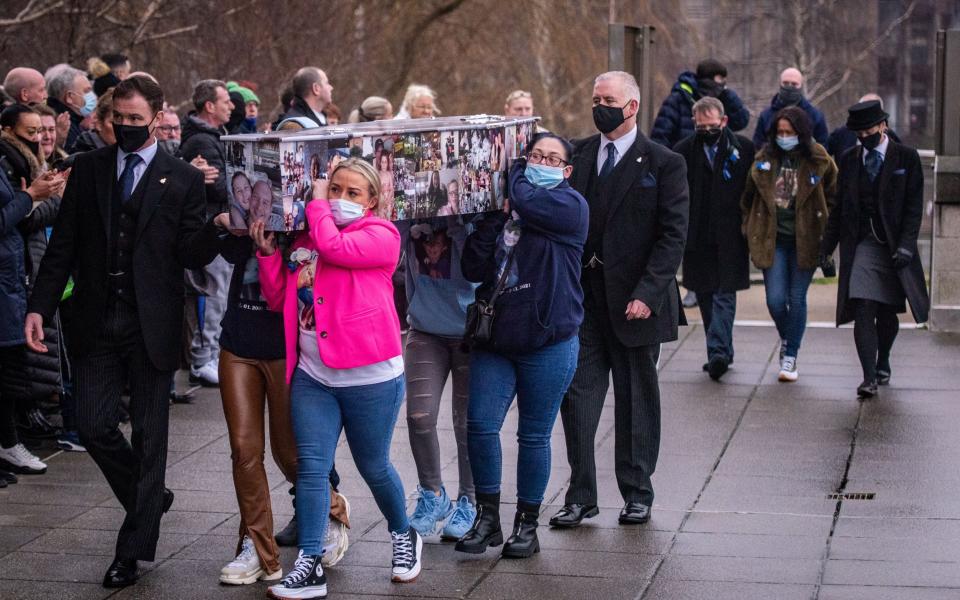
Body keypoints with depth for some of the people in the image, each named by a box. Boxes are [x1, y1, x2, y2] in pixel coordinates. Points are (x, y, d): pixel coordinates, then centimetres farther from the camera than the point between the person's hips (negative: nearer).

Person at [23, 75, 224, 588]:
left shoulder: (183, 180, -1)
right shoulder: (88, 169, 7)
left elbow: (192, 256, -5)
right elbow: (63, 245, 7)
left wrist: (217, 224, -24)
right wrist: (40, 306, -2)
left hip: (152, 325, -2)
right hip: (97, 323, 3)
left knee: (148, 435, 3)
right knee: (93, 425, 0)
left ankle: (133, 550, 12)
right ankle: (148, 498, 27)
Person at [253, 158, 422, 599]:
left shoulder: (381, 235, -5)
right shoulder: (304, 239, 13)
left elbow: (336, 248, -23)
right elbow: (278, 299, 13)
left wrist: (316, 203, -8)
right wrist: (268, 252, 0)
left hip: (369, 377, -4)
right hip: (312, 376, 5)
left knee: (373, 466, 9)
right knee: (311, 467, -3)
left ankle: (403, 536, 36)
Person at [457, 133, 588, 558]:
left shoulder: (570, 205, -2)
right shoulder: (502, 209, 8)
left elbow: (528, 202, -23)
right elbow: (473, 269, -1)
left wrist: (516, 172, -4)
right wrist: (495, 218, -11)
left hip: (548, 340, -4)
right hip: (496, 336, 4)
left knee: (534, 435, 5)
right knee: (480, 425, -4)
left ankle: (527, 524, 18)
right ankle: (487, 517, 11)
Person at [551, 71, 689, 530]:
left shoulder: (663, 164, -3)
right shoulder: (577, 155, 8)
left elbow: (673, 235, -7)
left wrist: (647, 293, -15)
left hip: (633, 298, -3)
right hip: (582, 294, 3)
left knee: (636, 399, 8)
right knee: (577, 394, 0)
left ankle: (637, 493, 19)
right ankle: (581, 496, 7)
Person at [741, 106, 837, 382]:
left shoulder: (819, 161, -3)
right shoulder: (765, 159, 3)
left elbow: (833, 198, 6)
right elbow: (748, 198, 13)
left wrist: (826, 234, 0)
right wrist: (750, 230, 10)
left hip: (805, 241, -1)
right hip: (772, 240, 1)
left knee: (797, 299, 1)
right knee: (775, 299, -4)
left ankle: (790, 356, 13)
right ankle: (786, 338, 27)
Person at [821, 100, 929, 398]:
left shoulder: (906, 158, 0)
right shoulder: (849, 159, 8)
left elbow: (914, 207, -4)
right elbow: (839, 207, 12)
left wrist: (905, 245, -14)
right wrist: (827, 247, 7)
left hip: (894, 247, -1)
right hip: (861, 246, 1)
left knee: (887, 312, 9)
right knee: (863, 312, -11)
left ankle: (882, 362, 35)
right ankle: (869, 378, -12)